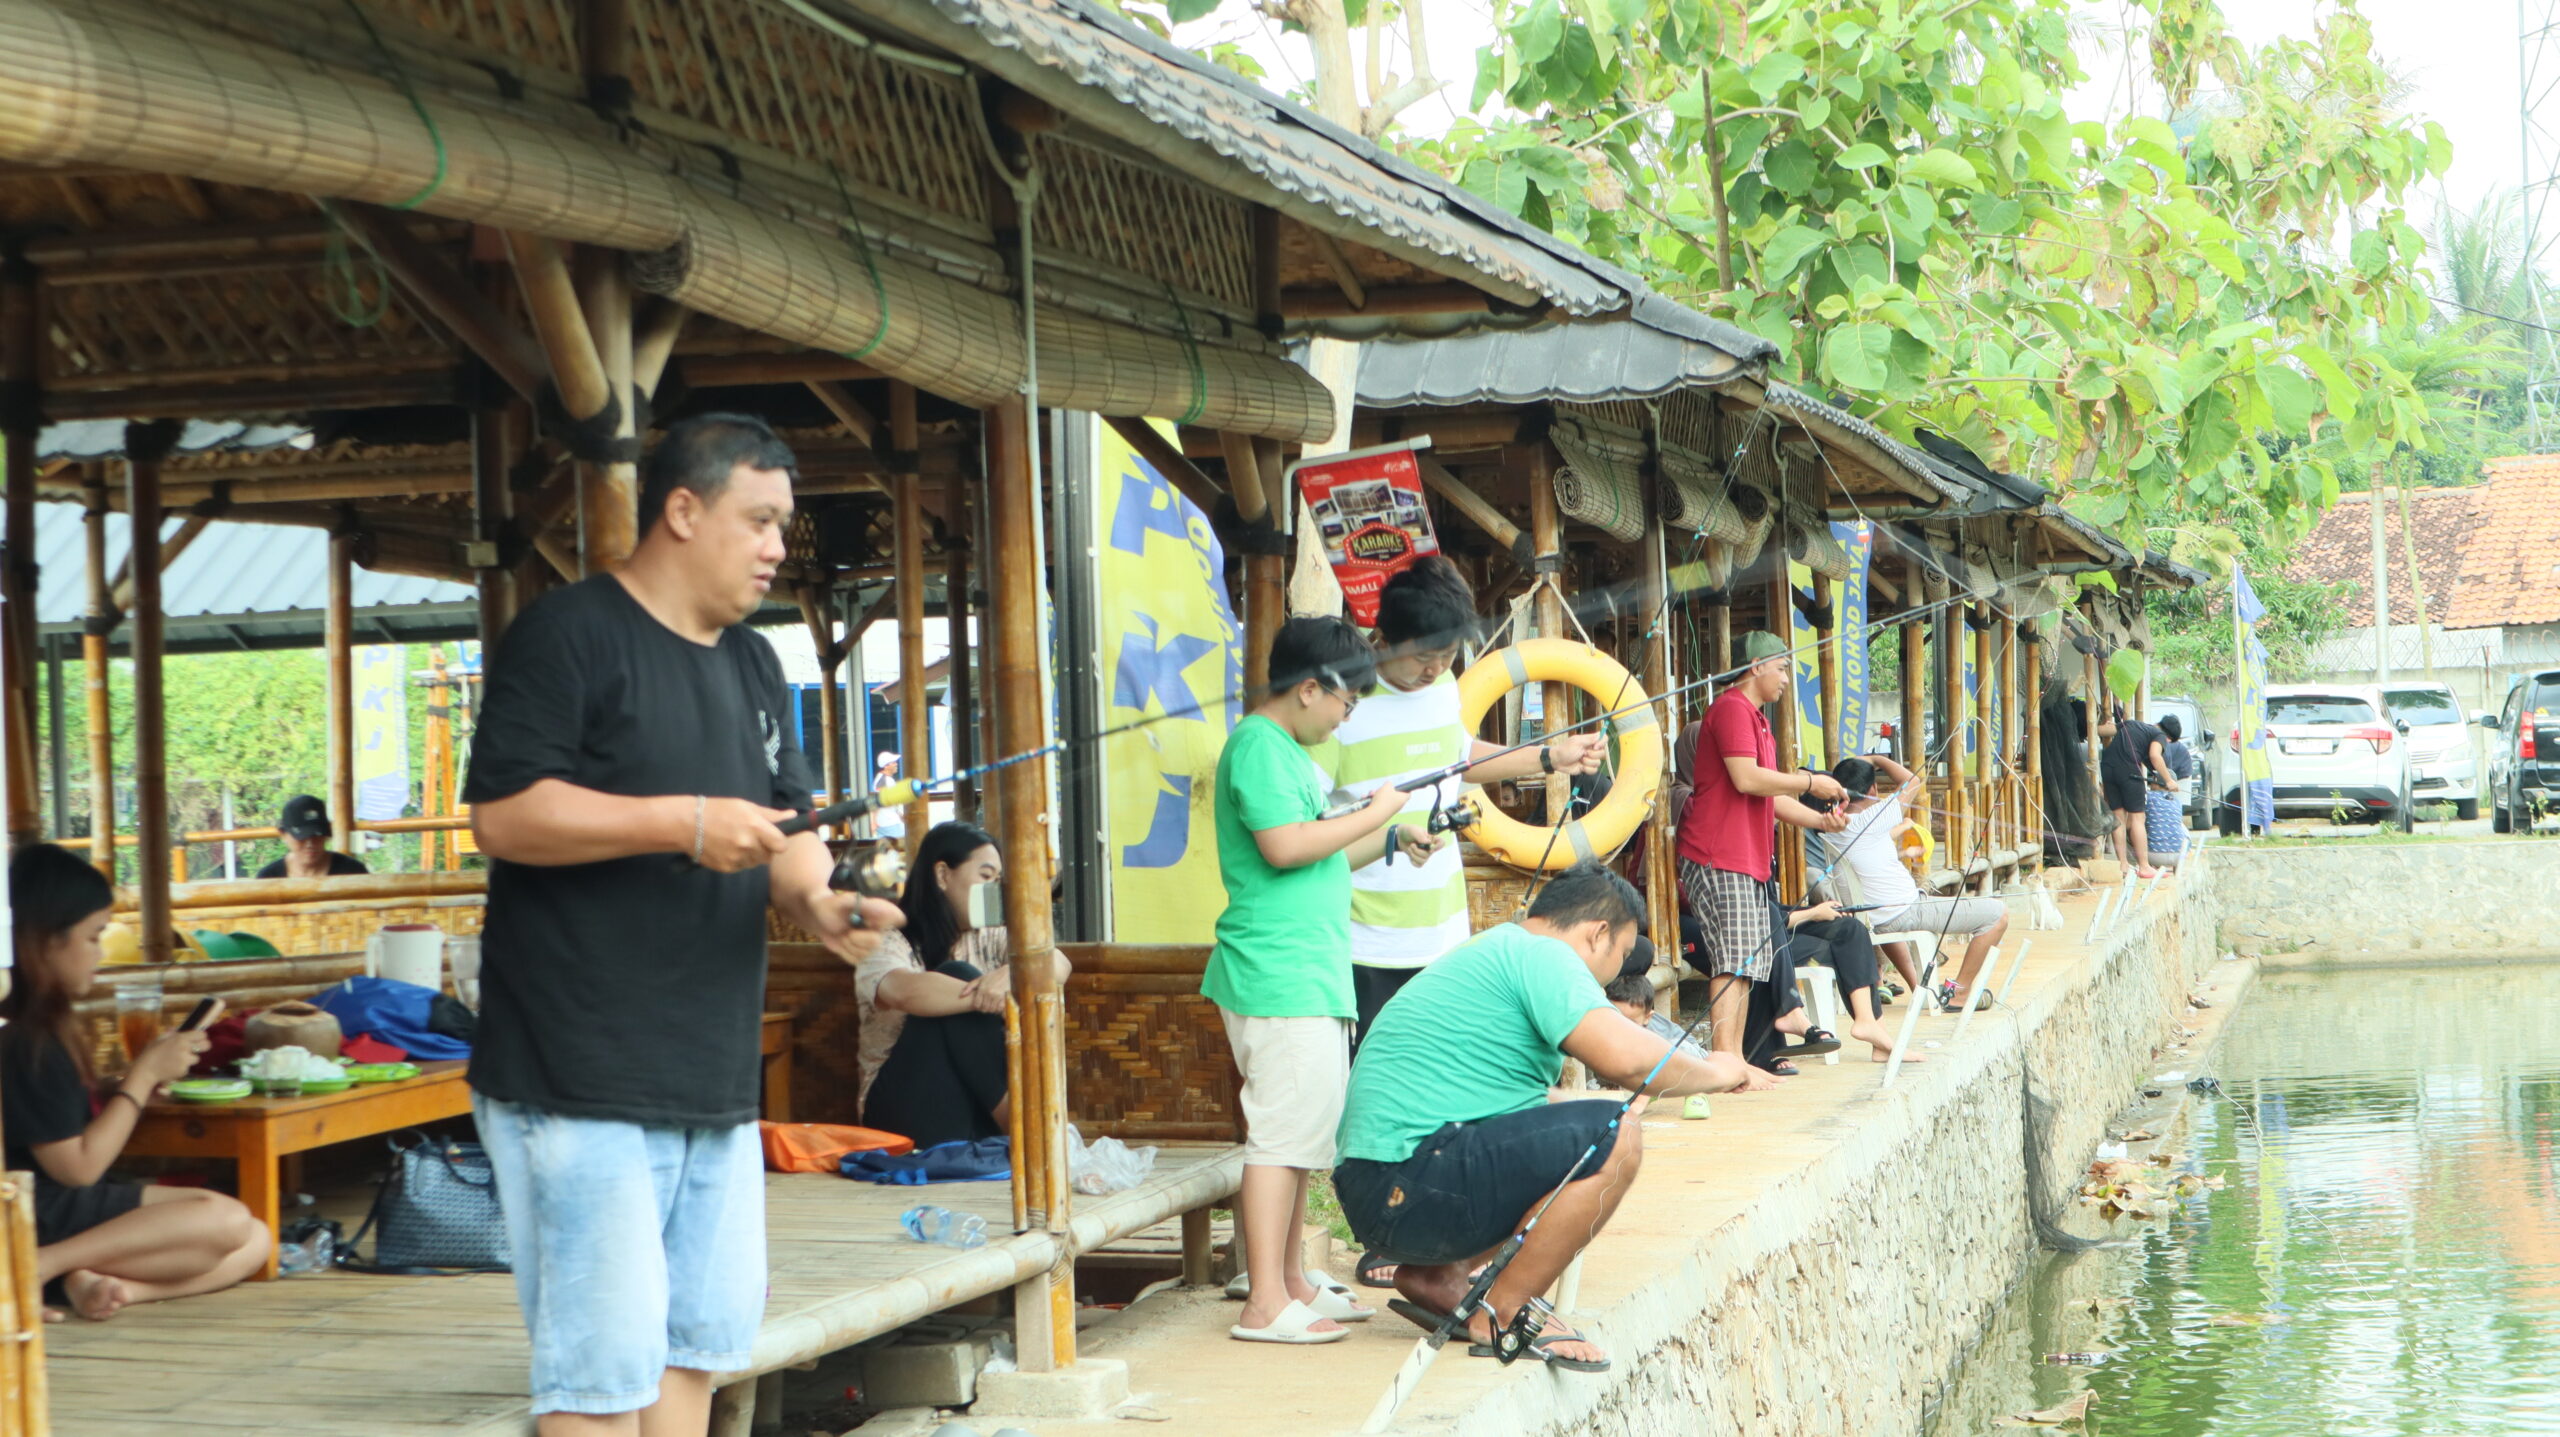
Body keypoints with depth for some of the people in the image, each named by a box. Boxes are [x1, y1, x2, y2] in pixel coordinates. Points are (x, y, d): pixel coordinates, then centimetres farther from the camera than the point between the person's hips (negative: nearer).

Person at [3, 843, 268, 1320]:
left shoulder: (44, 1026, 12)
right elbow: (76, 1166, -18)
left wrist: (143, 1079, 6)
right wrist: (145, 1074, -10)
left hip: (75, 1209, 10)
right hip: (46, 1225, -10)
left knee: (253, 1243, 1)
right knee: (227, 1220, -21)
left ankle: (91, 1283, -17)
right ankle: (39, 1266, -20)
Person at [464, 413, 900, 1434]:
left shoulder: (753, 665, 18)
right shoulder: (568, 635, -8)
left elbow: (781, 825, 20)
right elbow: (503, 812, -17)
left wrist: (813, 901, -3)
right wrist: (682, 823, -21)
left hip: (715, 1078, 9)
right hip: (580, 1080, -9)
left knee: (700, 1340, 14)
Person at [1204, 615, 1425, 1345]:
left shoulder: (1287, 749, 20)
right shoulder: (1258, 745, -12)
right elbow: (1284, 845, -24)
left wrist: (1390, 840, 21)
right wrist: (1371, 815, -13)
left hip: (1310, 976, 11)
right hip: (1278, 977, -11)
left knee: (1304, 1131, 14)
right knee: (1283, 1132, -11)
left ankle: (1291, 1282, 22)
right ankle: (1265, 1305, -11)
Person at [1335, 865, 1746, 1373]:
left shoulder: (1491, 948, 25)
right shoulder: (1539, 953, -7)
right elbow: (1626, 1056, -22)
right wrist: (1713, 1073, -4)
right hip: (1410, 1190, -11)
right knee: (1614, 1138, -17)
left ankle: (1436, 1277, 15)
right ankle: (1503, 1313, -8)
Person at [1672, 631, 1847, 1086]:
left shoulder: (1757, 720, 25)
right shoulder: (1732, 709, -9)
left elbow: (1773, 799, 25)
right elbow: (1746, 777, -21)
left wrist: (1819, 819, 9)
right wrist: (1810, 783, -10)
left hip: (1749, 859, 11)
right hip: (1721, 857, -11)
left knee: (1752, 963, 9)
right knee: (1734, 962, -13)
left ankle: (1736, 1062, 11)